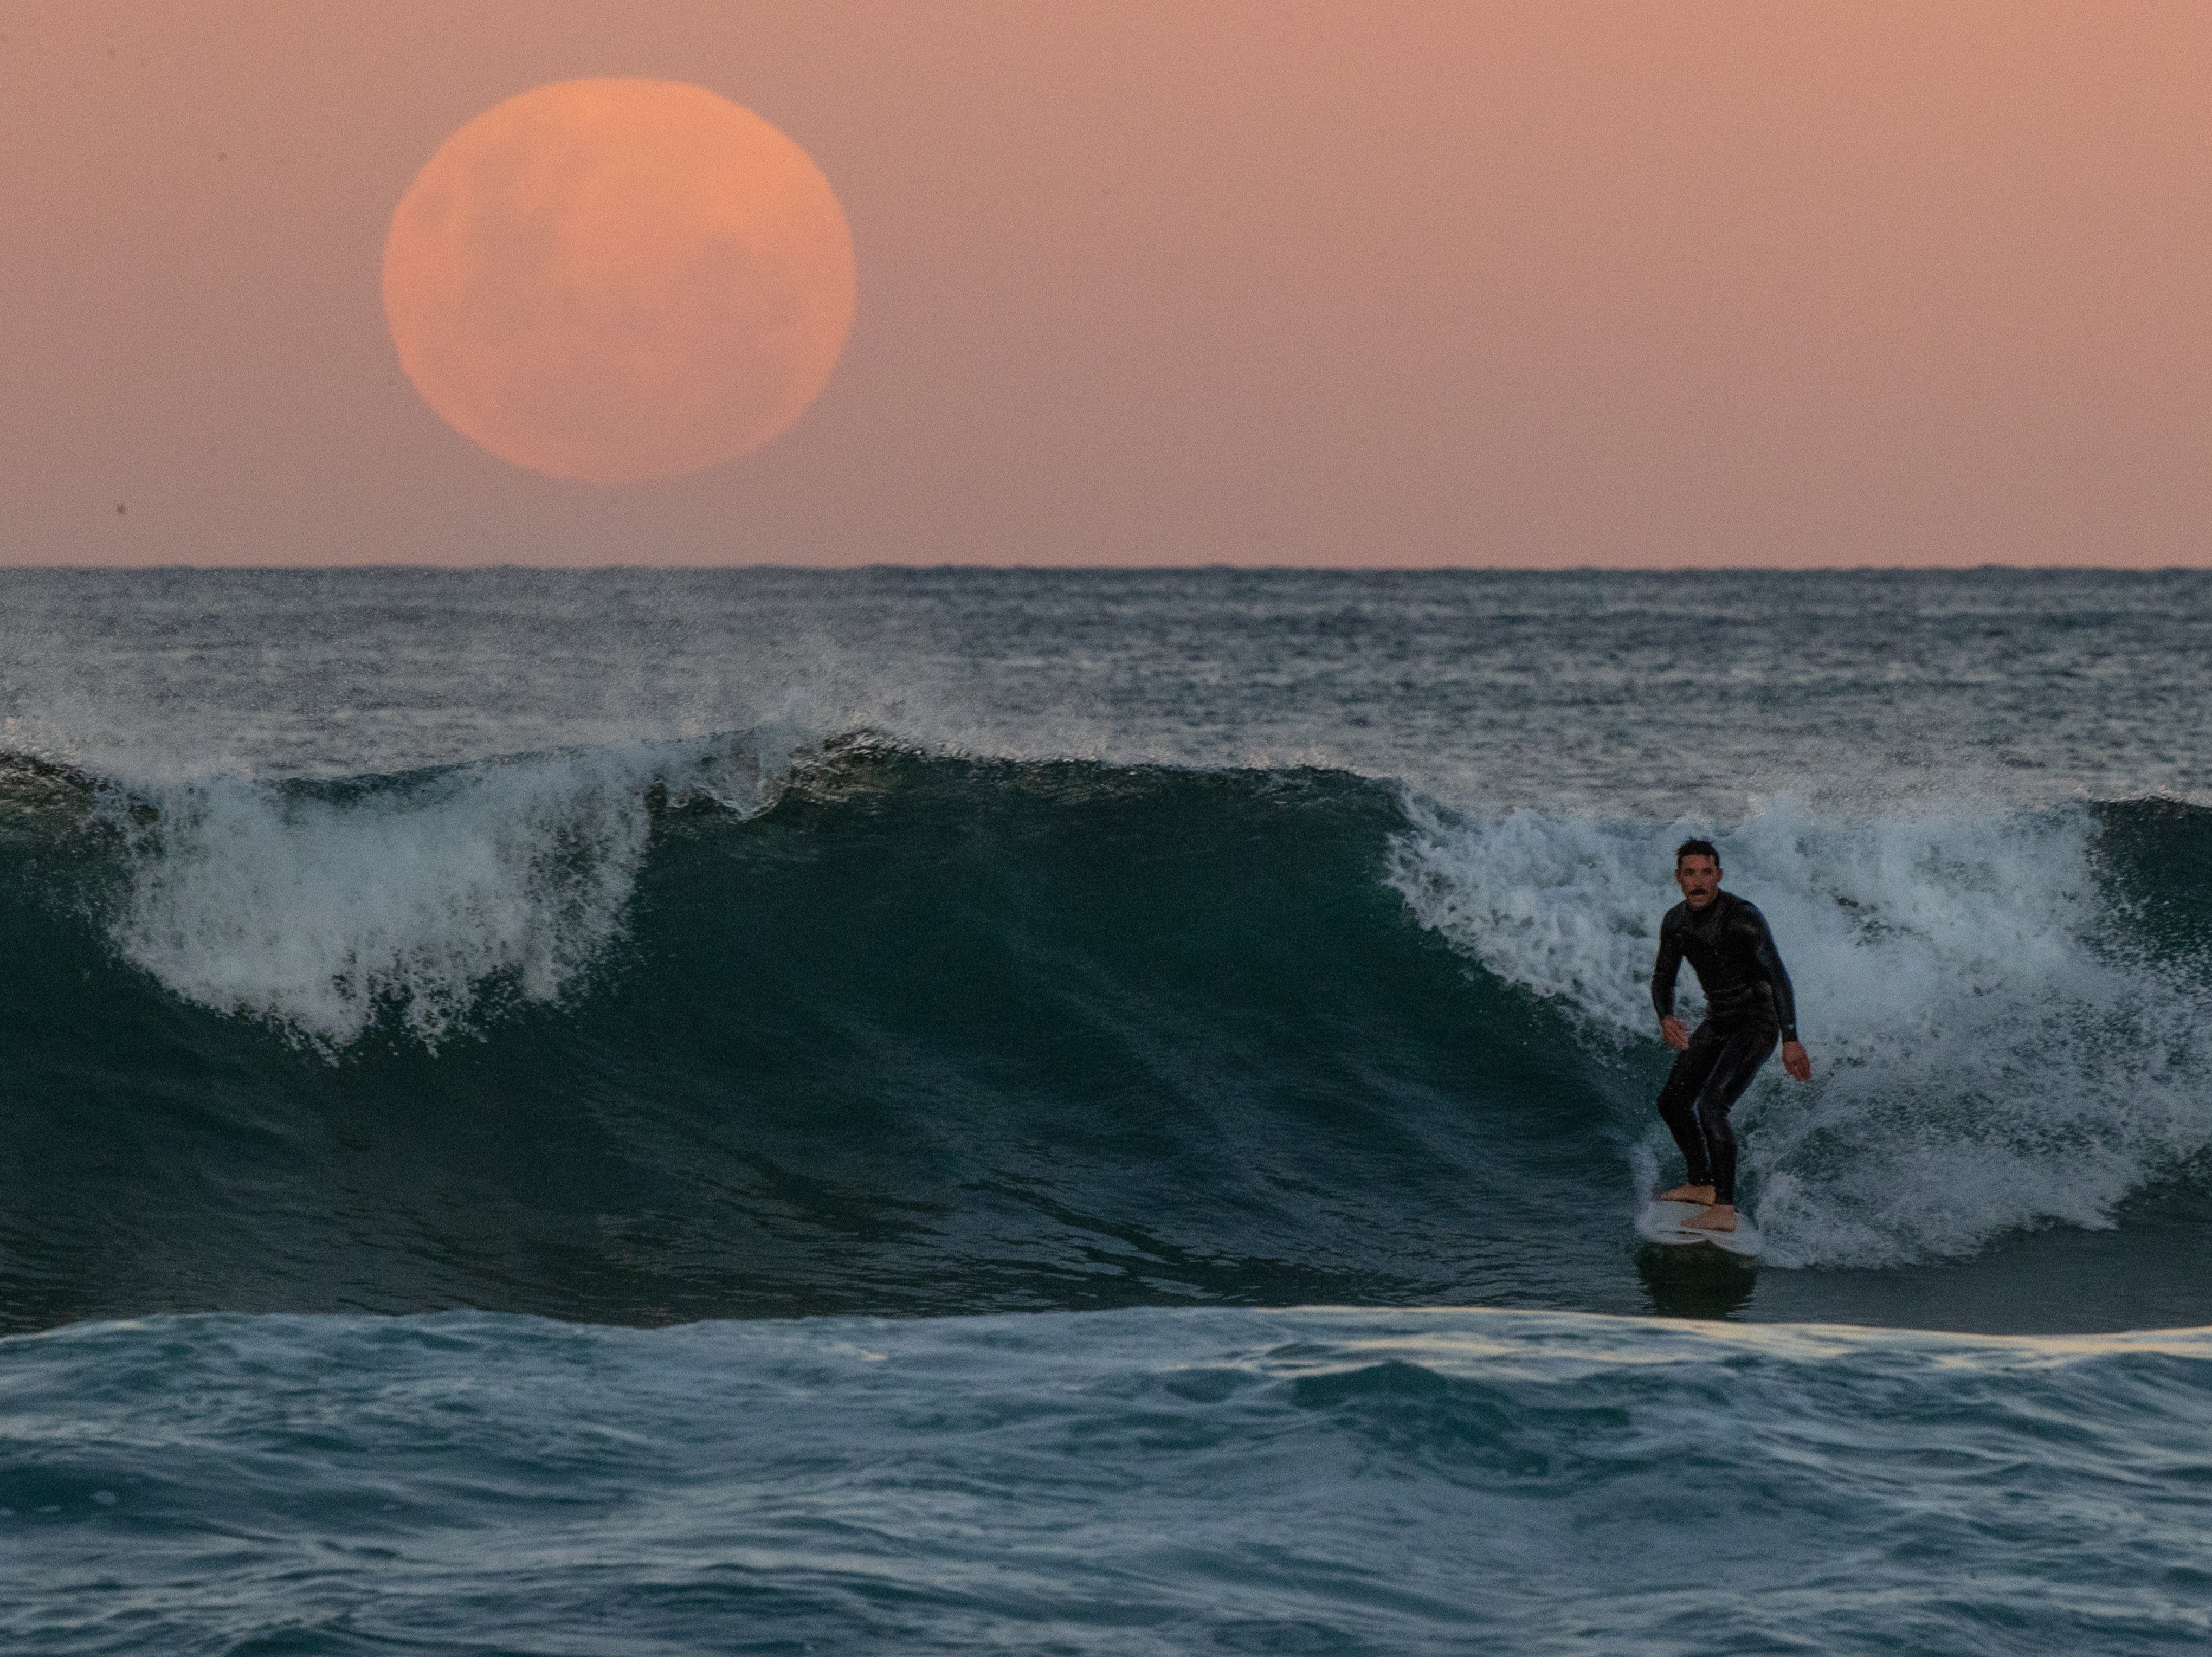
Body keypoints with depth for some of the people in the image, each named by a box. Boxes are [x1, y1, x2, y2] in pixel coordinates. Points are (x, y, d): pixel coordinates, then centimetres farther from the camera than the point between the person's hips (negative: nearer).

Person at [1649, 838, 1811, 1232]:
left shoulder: (1743, 917, -23)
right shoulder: (1676, 922, -1)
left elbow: (1777, 976, -27)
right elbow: (1663, 978, 9)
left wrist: (1790, 1040, -35)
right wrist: (1666, 1018, -14)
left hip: (1756, 1025, -8)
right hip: (1717, 1023, 8)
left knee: (1711, 1106, -24)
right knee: (1673, 1103, 15)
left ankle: (1724, 1209, -24)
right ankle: (1702, 1185, 35)